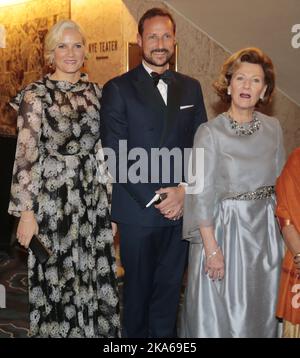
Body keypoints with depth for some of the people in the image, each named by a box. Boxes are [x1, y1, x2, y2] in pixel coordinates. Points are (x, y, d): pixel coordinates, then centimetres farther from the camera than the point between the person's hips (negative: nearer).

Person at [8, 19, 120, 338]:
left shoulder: (95, 91, 7)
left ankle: (95, 328, 33)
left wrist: (108, 196, 11)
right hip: (52, 201, -4)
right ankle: (58, 328, 30)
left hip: (93, 199, 5)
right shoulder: (36, 95, -8)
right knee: (57, 280, 8)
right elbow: (25, 156, -11)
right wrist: (25, 212, -14)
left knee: (96, 277, 13)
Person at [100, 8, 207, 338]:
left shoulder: (190, 88, 10)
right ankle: (134, 335, 34)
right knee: (138, 287, 13)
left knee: (170, 286, 14)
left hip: (180, 208, 3)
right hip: (137, 210, -3)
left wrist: (185, 190, -8)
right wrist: (154, 199, -14)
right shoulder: (118, 89, -3)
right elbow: (117, 155, -9)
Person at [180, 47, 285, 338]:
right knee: (217, 313, 9)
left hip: (265, 232, 4)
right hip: (223, 229, -4)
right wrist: (212, 248, -15)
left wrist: (281, 233, 6)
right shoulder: (210, 132, -11)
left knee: (260, 310, 18)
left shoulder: (273, 128, 2)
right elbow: (202, 195, -12)